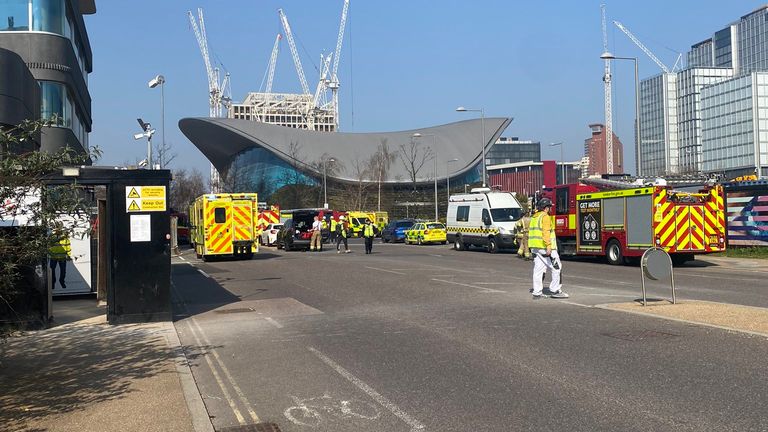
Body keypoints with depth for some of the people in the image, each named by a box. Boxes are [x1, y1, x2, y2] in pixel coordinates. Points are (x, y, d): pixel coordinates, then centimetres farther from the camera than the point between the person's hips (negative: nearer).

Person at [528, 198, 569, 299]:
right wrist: (548, 246, -24)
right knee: (556, 268, 0)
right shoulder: (545, 217, -11)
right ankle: (555, 290, 1)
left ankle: (537, 292, 7)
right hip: (544, 248, -9)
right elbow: (546, 232, -21)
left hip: (535, 248, 9)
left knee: (538, 270, 8)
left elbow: (531, 232, 19)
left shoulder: (534, 217, 16)